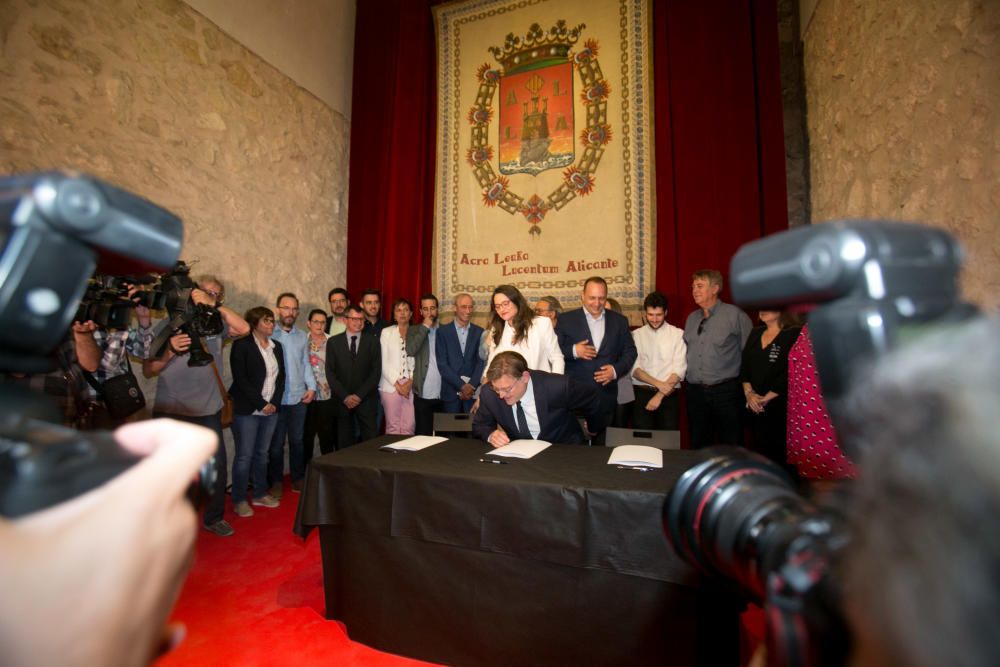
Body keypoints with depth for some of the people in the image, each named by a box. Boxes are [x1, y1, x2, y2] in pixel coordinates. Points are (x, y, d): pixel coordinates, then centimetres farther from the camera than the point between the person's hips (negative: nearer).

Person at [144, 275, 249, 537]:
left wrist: (214, 306, -18)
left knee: (217, 466, 7)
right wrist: (170, 351, -19)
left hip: (208, 412, 2)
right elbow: (148, 370, -1)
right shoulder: (168, 325, 1)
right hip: (170, 412, -1)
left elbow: (244, 329, -16)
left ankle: (214, 518, 25)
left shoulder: (217, 325, 5)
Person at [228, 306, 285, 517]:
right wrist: (261, 403, -13)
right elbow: (241, 379, -12)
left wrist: (274, 402, -2)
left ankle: (260, 493, 25)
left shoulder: (276, 346, 11)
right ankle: (239, 500, 15)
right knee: (244, 456, 2)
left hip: (271, 409, 5)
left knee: (262, 453, 12)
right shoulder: (242, 344, -6)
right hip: (247, 410, -5)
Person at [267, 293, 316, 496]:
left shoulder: (303, 336, 8)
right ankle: (276, 481, 23)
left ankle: (298, 478, 26)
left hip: (299, 397, 3)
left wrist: (311, 387, 2)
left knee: (297, 440, 12)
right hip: (276, 398, -3)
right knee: (276, 443, 8)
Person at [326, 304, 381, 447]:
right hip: (342, 399, 0)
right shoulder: (333, 342, 4)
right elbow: (330, 372, 0)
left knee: (370, 441, -4)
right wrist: (344, 396, -8)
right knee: (345, 442, 5)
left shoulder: (372, 341, 4)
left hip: (366, 399, 0)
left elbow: (376, 371, -1)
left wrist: (359, 395, -9)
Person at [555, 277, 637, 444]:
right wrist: (573, 351, -19)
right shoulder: (566, 319, 0)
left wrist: (616, 370, -9)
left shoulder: (619, 321, 7)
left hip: (606, 396, 2)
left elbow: (630, 351, 9)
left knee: (602, 445, 12)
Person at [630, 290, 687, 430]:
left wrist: (660, 395, -11)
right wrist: (659, 384, -14)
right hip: (641, 394, 0)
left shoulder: (678, 334, 3)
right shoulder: (636, 335, 5)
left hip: (669, 395, 0)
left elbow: (679, 370, -4)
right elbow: (634, 368, -2)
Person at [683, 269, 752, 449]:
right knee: (698, 446, 16)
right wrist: (689, 375, 8)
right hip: (695, 391, 5)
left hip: (726, 391, -5)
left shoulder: (734, 315, -7)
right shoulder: (691, 318, 11)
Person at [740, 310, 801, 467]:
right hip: (754, 407, 5)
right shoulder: (755, 333, 12)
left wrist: (766, 399, -13)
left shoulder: (794, 335, -7)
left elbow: (789, 374, -15)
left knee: (777, 454, 3)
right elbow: (744, 365, 9)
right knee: (758, 451, 12)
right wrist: (748, 392, -4)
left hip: (779, 406, -5)